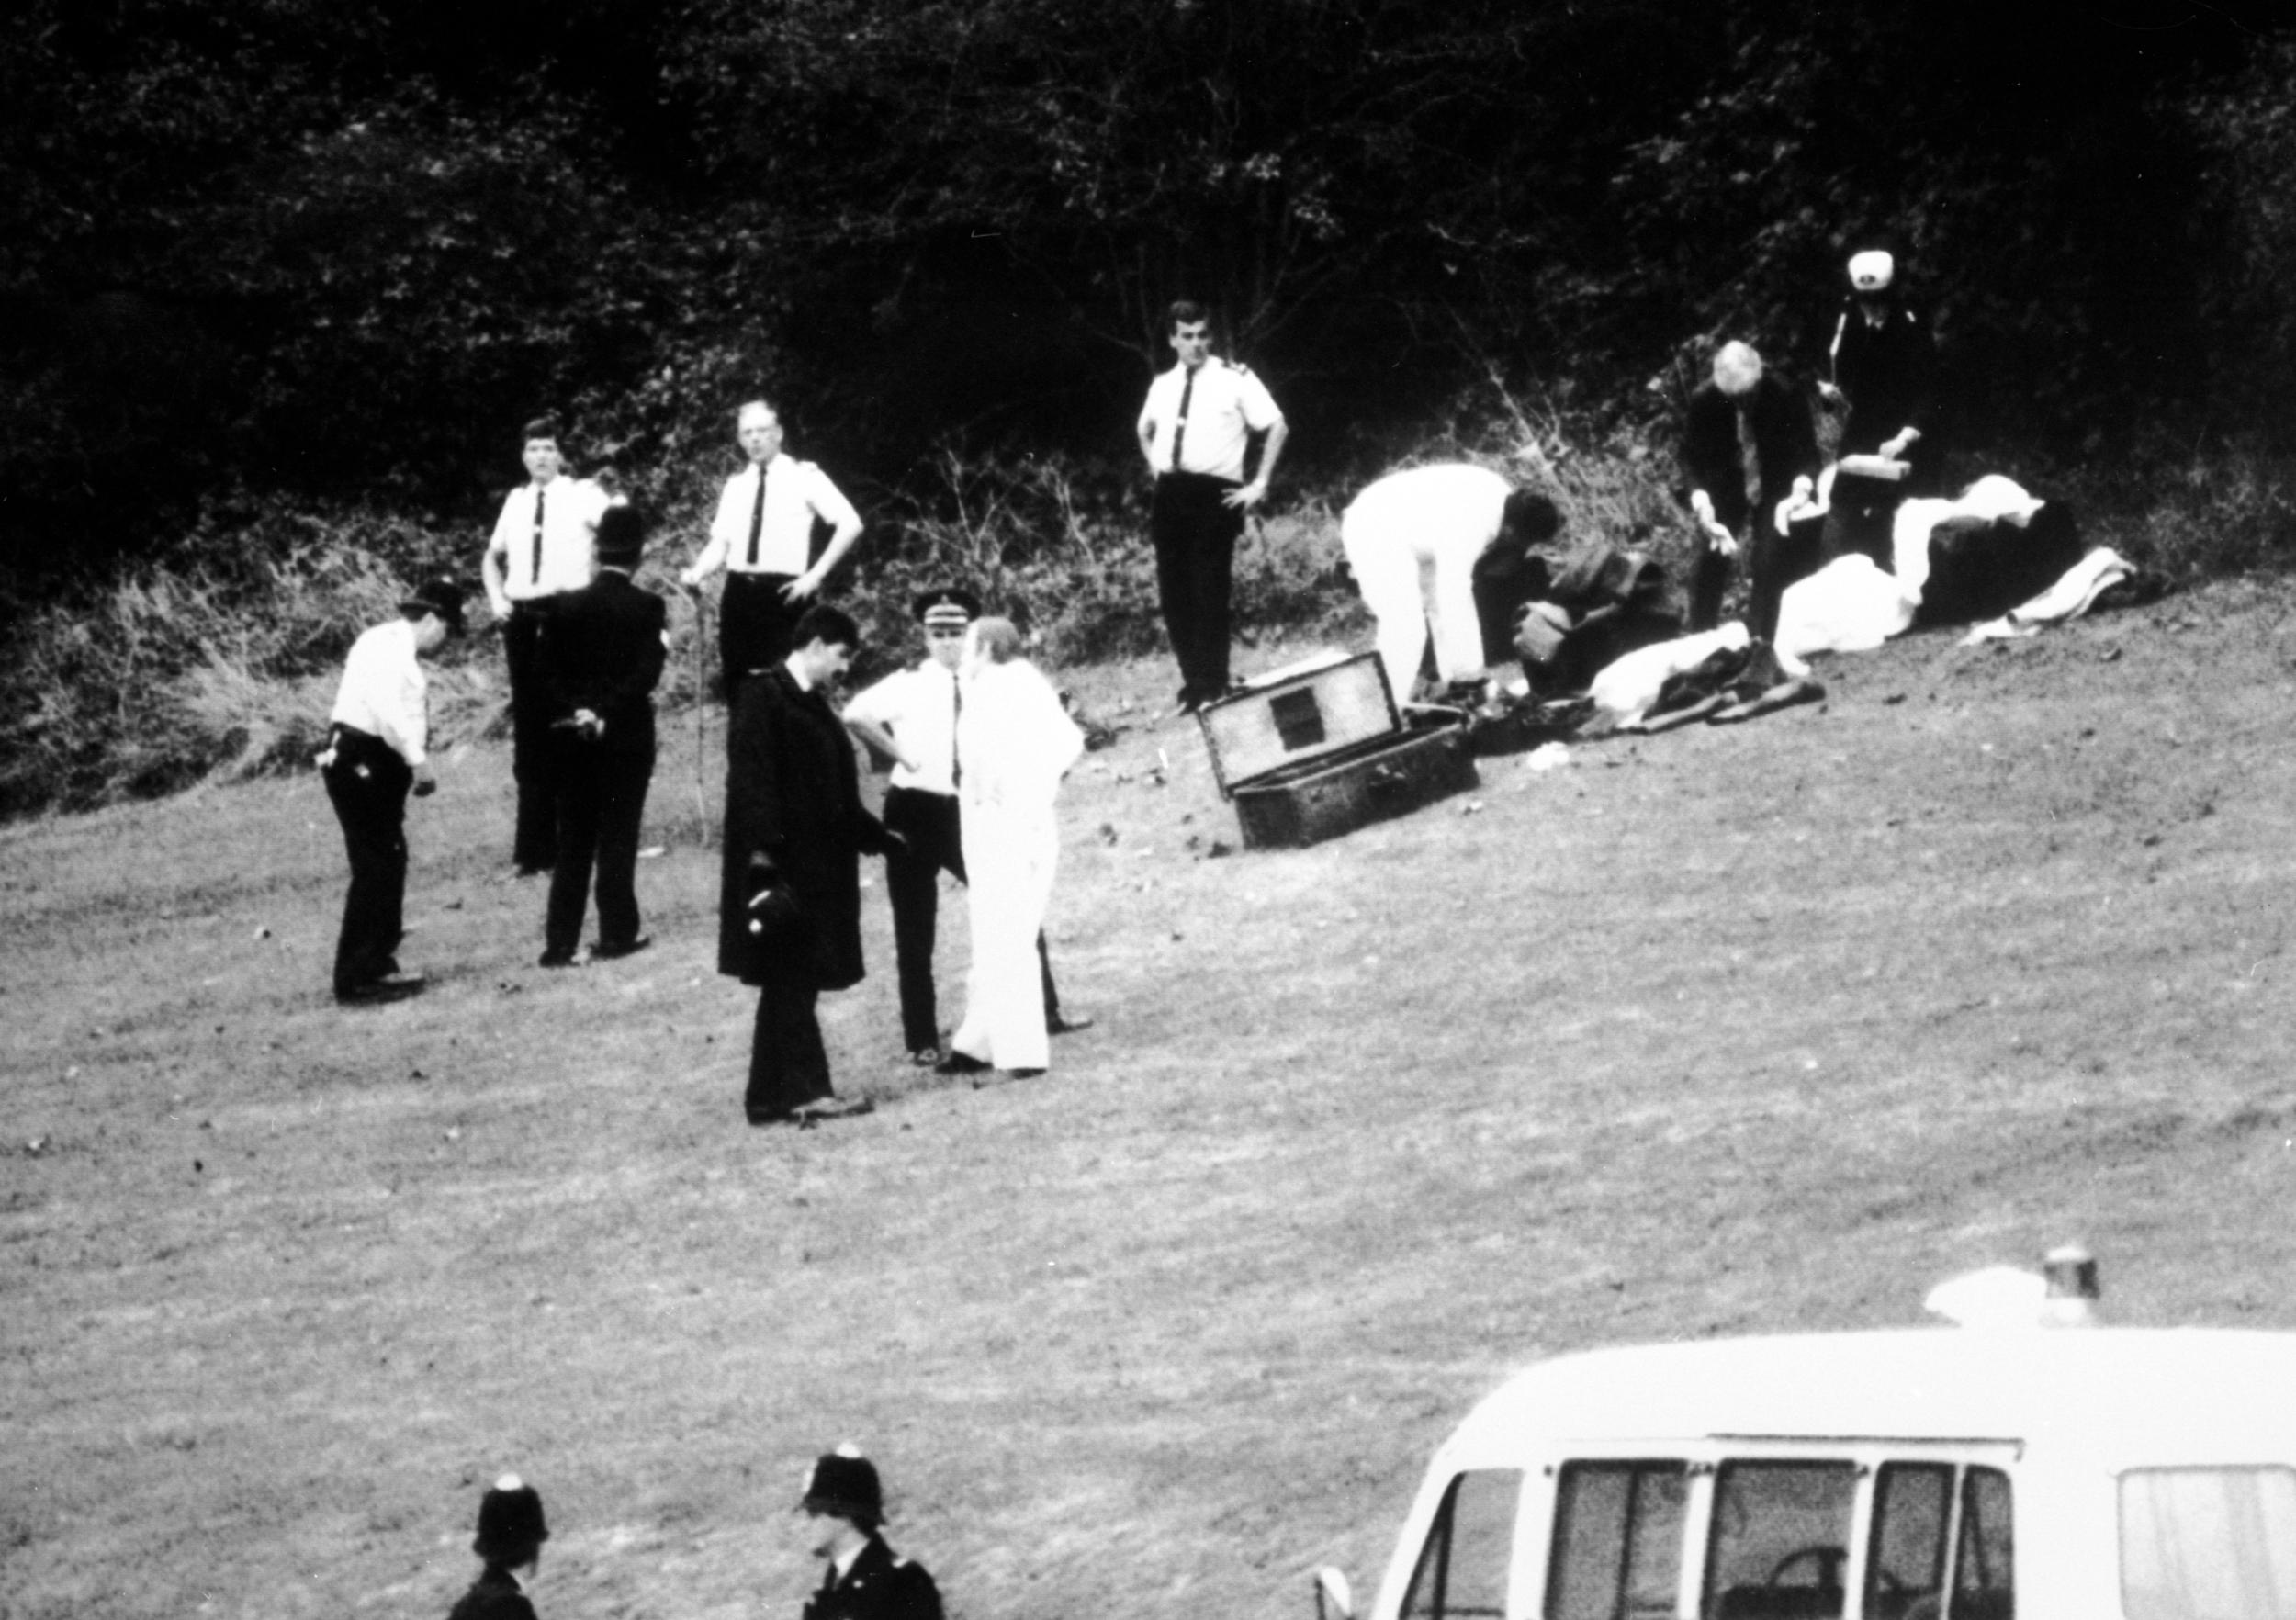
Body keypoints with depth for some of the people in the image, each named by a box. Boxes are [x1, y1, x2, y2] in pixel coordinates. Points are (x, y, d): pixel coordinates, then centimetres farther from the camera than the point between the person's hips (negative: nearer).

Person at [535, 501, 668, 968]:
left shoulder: (568, 607, 3)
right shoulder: (646, 608, -8)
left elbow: (548, 671, -2)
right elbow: (645, 676, -16)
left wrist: (574, 711, -8)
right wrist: (604, 714, -15)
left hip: (573, 739, 3)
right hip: (626, 738, -3)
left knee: (573, 842, 6)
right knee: (618, 838, 5)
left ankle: (560, 942, 3)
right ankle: (616, 933, 8)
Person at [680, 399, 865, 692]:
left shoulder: (804, 477, 0)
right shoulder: (736, 485, 15)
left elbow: (850, 525, -7)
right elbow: (720, 542, 14)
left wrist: (816, 574, -11)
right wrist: (697, 574, -6)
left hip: (784, 593, -5)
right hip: (739, 591, 5)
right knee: (738, 687, 4)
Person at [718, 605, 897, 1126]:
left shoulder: (814, 706, 16)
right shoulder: (761, 698, -11)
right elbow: (751, 782, -18)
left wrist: (880, 838, 29)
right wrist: (762, 856, -24)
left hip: (818, 868, 9)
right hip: (781, 867, -9)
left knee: (797, 984, 9)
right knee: (787, 982, -6)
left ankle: (804, 1092, 10)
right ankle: (783, 1096, -4)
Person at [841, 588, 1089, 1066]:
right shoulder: (909, 685, -8)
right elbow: (856, 715, -23)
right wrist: (901, 755, -18)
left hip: (969, 812, 4)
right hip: (916, 811, -4)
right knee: (915, 932, 2)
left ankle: (1044, 1014, 15)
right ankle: (922, 1041, 8)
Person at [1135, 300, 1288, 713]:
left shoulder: (1235, 380, -2)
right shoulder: (1163, 386, 13)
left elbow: (1276, 426, -2)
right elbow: (1145, 430, 33)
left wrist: (1259, 484, -5)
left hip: (1214, 496, -5)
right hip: (1170, 496, 5)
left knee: (1210, 593, -7)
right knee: (1174, 593, 4)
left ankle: (1213, 688, -1)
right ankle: (1193, 682, 14)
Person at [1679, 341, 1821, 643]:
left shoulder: (1785, 397, -23)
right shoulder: (1703, 402, -21)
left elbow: (1807, 452, -18)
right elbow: (1691, 459, -14)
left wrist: (1801, 489, -38)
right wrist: (1701, 503, -31)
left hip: (1775, 491, -1)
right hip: (1724, 491, 1)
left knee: (1771, 565, -9)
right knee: (1709, 561, -4)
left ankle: (1760, 638, -1)